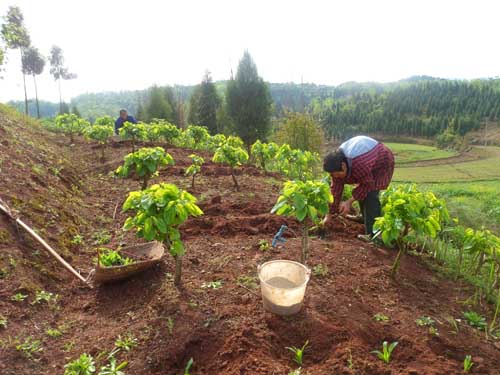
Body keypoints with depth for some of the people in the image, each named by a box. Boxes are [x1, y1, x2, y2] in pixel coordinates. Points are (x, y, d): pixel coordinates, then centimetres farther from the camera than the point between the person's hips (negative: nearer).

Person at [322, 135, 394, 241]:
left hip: (382, 162, -8)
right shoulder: (336, 164, -20)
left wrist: (349, 202, -28)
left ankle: (373, 233, -18)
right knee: (362, 193, 7)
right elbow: (336, 189, -15)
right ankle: (367, 222, 27)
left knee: (370, 194, -20)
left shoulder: (359, 164, -45)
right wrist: (329, 216, -14)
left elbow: (368, 183, -27)